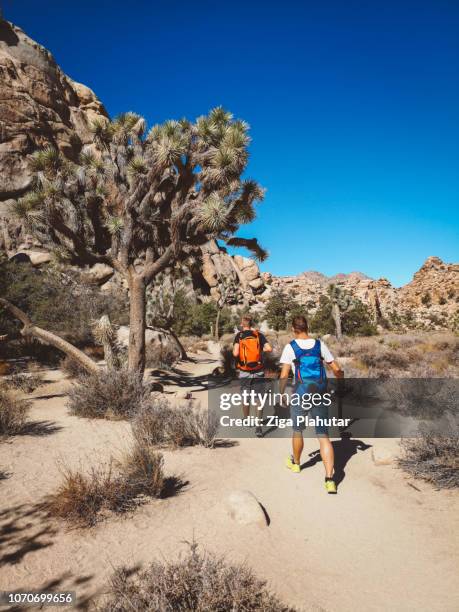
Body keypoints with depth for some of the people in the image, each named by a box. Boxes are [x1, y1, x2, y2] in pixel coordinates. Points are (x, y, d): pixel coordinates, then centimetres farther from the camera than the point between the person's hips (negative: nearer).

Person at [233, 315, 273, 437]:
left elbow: (235, 353, -19)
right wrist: (260, 350, 6)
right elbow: (269, 349, -12)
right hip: (258, 372, 0)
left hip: (244, 372, 0)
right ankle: (258, 426, -3)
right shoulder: (259, 335, -2)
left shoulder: (239, 336, -6)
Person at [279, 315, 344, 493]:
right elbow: (336, 369, 7)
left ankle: (295, 463, 43)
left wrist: (281, 395, 4)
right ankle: (329, 479, -5)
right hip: (320, 395, 2)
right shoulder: (320, 345, 2)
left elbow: (284, 376, -10)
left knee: (297, 431, 21)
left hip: (300, 395, -2)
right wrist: (342, 378, 28)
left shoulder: (290, 347, -6)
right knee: (323, 436, 4)